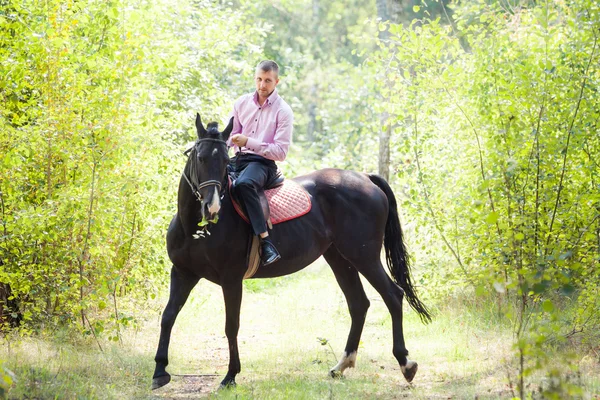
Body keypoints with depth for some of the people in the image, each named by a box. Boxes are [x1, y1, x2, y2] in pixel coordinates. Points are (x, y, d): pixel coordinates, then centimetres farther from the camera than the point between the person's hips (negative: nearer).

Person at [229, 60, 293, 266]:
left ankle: (266, 242, -42)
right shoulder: (242, 102, 11)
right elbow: (231, 135, 18)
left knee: (243, 184, -39)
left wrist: (248, 142, -20)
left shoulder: (283, 111, -5)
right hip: (238, 159, 6)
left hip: (263, 163, -6)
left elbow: (281, 152, -11)